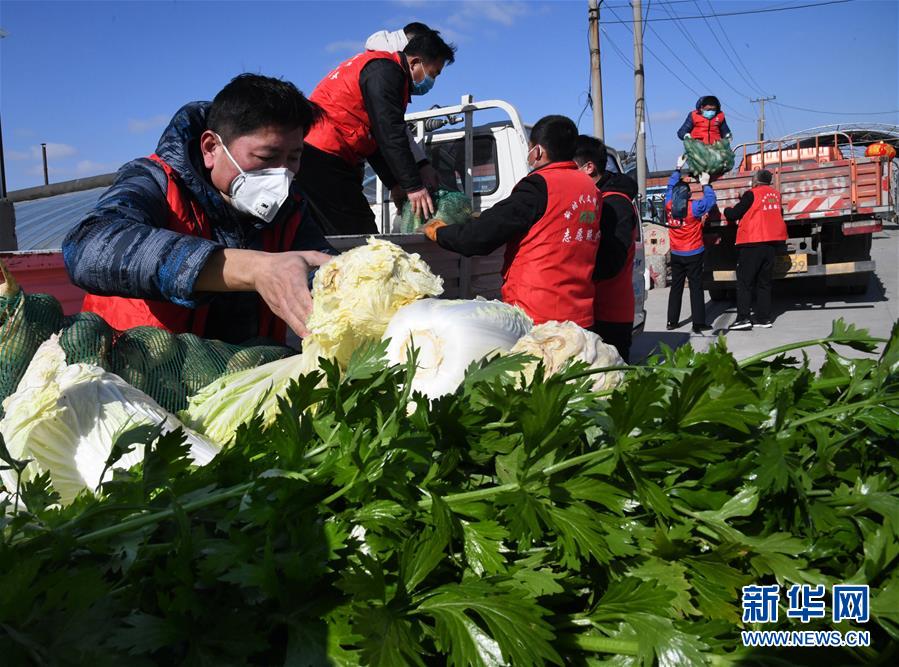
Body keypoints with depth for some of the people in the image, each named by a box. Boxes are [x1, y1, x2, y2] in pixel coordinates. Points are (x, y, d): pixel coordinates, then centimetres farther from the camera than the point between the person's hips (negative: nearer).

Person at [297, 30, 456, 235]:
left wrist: (395, 184, 15)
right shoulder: (385, 71, -10)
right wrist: (414, 186, -18)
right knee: (360, 236, -13)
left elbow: (377, 138, 22)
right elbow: (391, 136, -18)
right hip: (321, 156, -11)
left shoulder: (379, 68, 23)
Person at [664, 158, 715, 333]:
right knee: (696, 288, -1)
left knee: (676, 287, 12)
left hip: (676, 254, 4)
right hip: (693, 254, -4)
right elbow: (711, 199, -3)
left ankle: (672, 321, 15)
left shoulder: (669, 205, -3)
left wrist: (678, 168, 22)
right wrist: (705, 184, 9)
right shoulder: (694, 207, -15)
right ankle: (698, 324, 0)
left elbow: (670, 187, 13)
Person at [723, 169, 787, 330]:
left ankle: (743, 318, -9)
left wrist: (727, 210, 15)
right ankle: (764, 318, 11)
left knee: (745, 282, -2)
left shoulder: (752, 194, -7)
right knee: (764, 282, 11)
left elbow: (734, 215, -8)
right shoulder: (775, 194, 10)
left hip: (752, 244, -6)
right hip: (771, 243, 6)